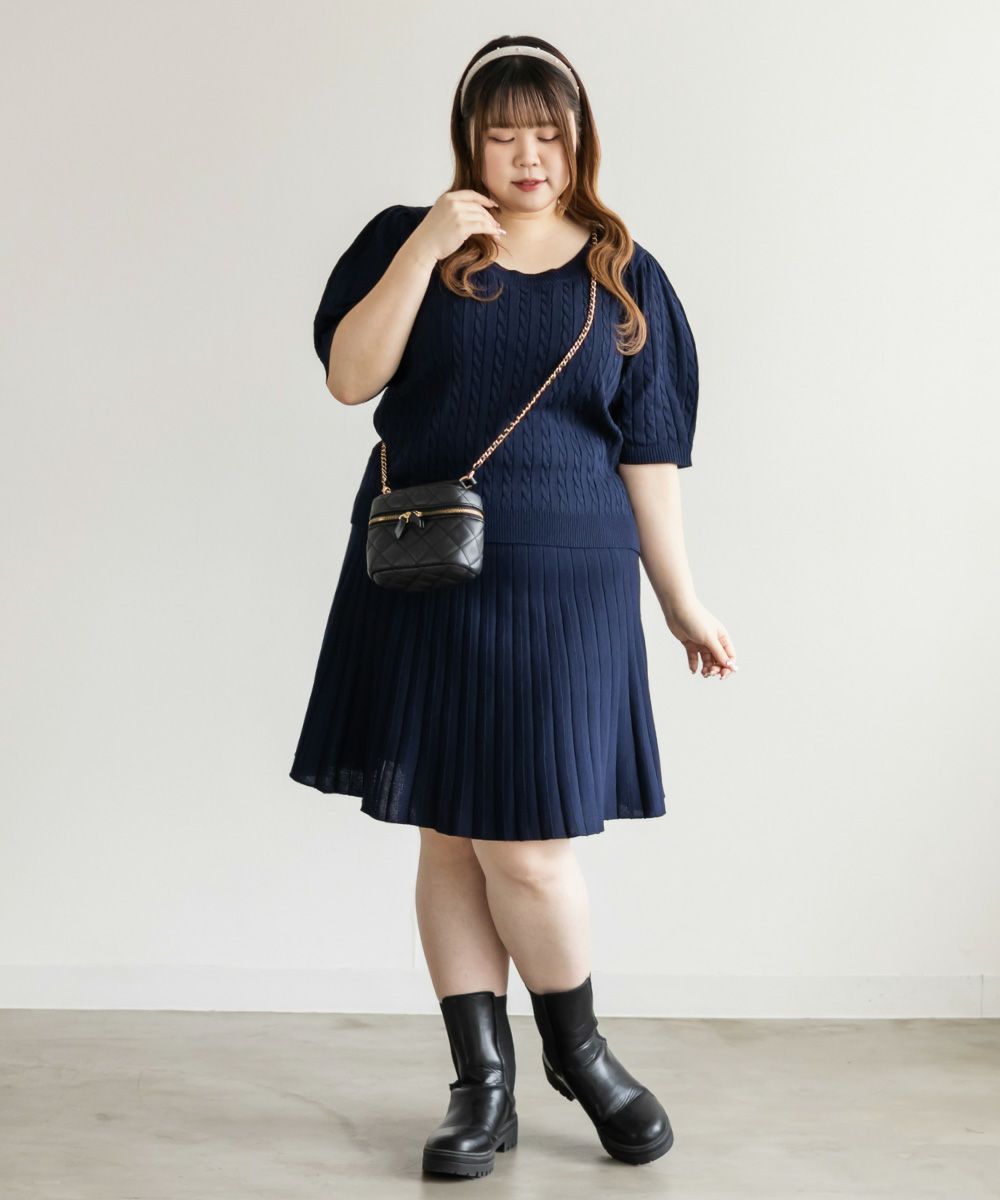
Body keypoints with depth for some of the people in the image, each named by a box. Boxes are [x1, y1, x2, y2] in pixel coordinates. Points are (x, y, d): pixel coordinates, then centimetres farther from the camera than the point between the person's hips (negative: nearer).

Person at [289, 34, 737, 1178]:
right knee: (449, 838, 5)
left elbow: (647, 457, 8)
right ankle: (483, 1082, 20)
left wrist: (683, 604, 7)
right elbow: (350, 376, -7)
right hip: (422, 585, 1)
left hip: (563, 590, -1)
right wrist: (425, 247, -15)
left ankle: (580, 1050, 22)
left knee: (524, 844, -5)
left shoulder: (625, 277, 8)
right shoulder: (407, 242, 7)